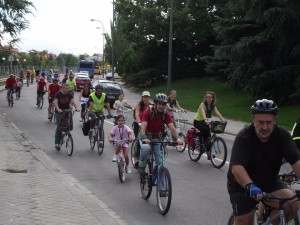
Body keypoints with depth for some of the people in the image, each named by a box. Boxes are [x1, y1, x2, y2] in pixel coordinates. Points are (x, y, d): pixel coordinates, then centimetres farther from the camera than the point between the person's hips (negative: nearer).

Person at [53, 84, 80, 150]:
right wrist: (58, 109, -46)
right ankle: (57, 143, -8)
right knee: (59, 127, -11)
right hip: (59, 112, -4)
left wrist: (76, 108, -35)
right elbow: (55, 102, -27)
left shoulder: (69, 94, -2)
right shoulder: (58, 94, -13)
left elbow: (72, 101, -15)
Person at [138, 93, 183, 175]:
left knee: (159, 160, -7)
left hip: (157, 137, 3)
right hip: (146, 136, -3)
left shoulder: (166, 114, -13)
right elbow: (143, 126, -33)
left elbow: (172, 127, -21)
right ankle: (141, 166, -11)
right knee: (146, 148, -34)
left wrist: (178, 139, -37)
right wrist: (144, 138, -50)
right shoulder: (148, 112, -22)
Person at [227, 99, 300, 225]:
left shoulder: (282, 136, -14)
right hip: (243, 186, -2)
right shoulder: (243, 137, -24)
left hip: (269, 183, 3)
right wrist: (250, 186, -54)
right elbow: (237, 168, -36)